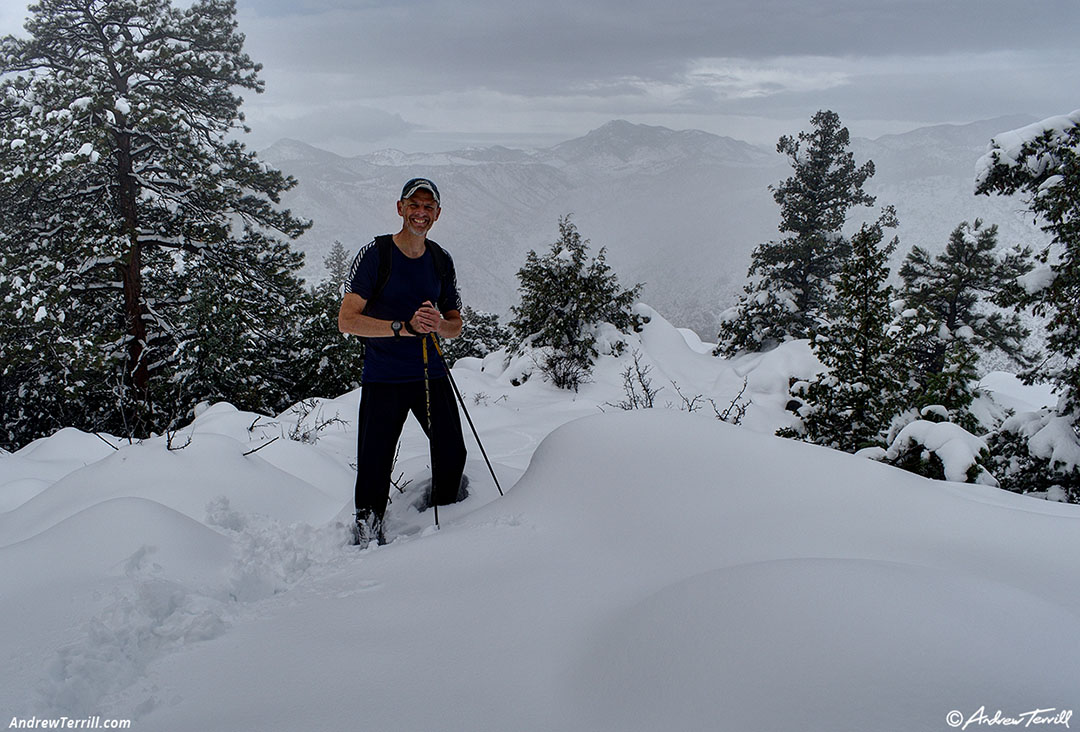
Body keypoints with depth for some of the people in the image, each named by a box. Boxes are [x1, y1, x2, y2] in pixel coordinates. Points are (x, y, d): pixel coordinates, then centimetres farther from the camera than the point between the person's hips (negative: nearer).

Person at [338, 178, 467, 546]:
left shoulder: (441, 260, 7)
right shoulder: (374, 253, -8)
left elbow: (456, 325, 13)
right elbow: (347, 321, -14)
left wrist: (439, 324, -12)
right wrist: (404, 327, -25)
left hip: (431, 374, 4)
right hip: (383, 378, -4)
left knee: (452, 455, 6)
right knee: (374, 467, -2)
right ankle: (367, 536, 20)